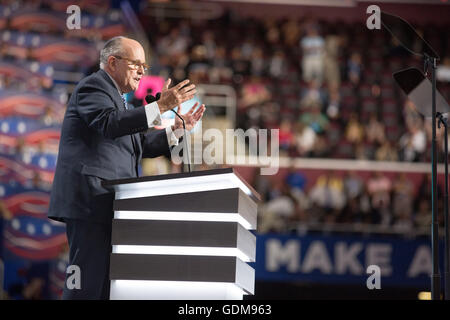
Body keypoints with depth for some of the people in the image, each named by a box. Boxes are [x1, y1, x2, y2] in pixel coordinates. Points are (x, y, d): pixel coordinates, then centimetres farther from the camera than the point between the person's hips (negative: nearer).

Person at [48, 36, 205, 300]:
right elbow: (109, 124, -23)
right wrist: (161, 106, -25)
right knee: (87, 280, -15)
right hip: (90, 198, -10)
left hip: (108, 203, 10)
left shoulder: (116, 96, 28)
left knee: (105, 282, 5)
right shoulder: (94, 86, -3)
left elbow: (141, 145, 27)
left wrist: (179, 129, 17)